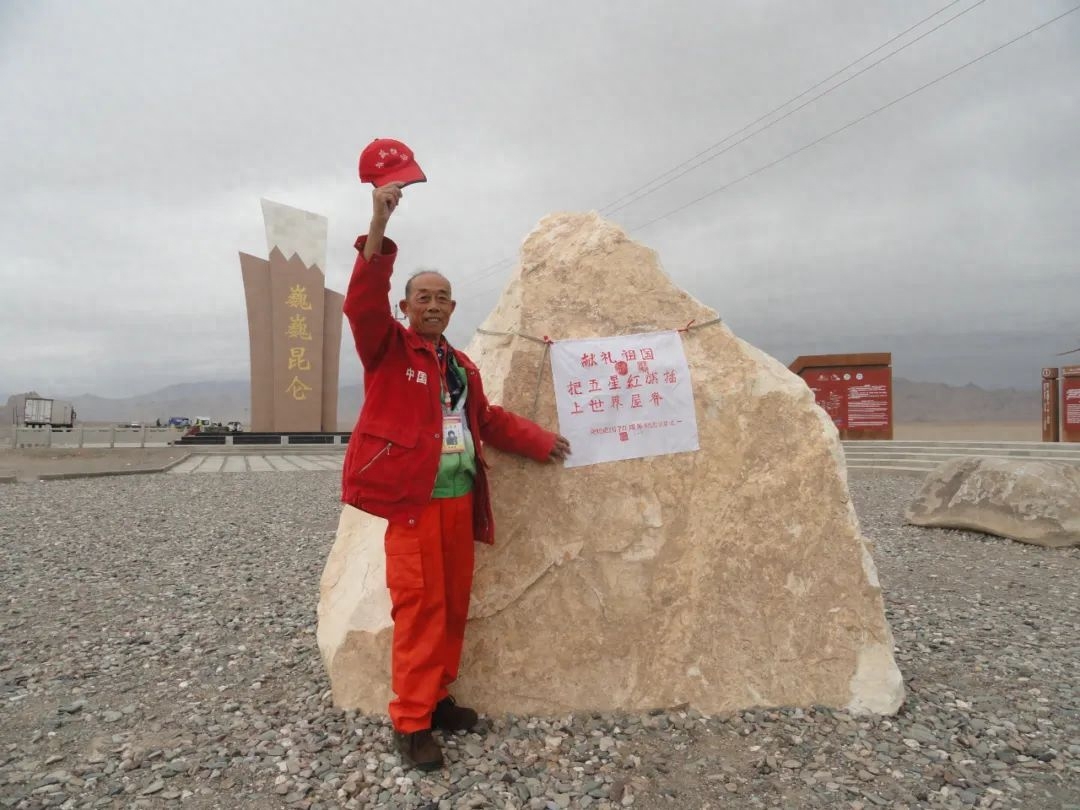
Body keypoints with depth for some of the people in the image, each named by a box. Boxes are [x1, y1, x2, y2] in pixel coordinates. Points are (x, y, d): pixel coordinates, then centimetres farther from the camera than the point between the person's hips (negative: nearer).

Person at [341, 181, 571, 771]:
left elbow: (488, 419, 26)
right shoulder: (388, 348, 0)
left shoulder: (461, 364, 19)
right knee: (419, 605, -5)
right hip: (413, 497, -6)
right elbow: (363, 304, -18)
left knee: (454, 603, 12)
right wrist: (378, 229, -28)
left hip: (460, 497, 7)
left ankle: (436, 697, 28)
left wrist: (539, 440, 20)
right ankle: (410, 722, 8)